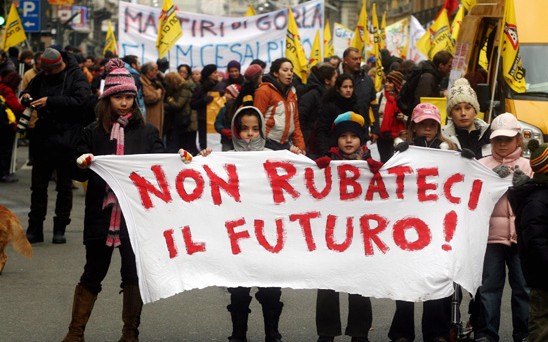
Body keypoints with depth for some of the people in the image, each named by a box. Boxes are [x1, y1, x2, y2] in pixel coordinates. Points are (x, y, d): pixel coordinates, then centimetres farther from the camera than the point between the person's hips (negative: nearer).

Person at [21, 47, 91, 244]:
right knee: (38, 185, 7)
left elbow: (80, 100, -23)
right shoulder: (42, 77, 8)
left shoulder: (77, 77, -9)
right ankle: (35, 229, 14)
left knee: (65, 187, 6)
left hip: (66, 140, -5)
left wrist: (50, 101, -25)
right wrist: (26, 95, 0)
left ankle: (60, 229, 15)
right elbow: (31, 88, 25)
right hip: (43, 137, 5)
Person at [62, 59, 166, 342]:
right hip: (101, 215, 0)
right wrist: (83, 164, -21)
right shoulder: (93, 132, 2)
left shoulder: (147, 132, 4)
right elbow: (79, 172, 1)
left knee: (134, 274, 7)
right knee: (93, 273, 8)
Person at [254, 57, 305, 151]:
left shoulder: (291, 92, 13)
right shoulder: (264, 91, -7)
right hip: (269, 144, -6)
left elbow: (295, 121, 15)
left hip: (286, 144, 6)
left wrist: (300, 146, 8)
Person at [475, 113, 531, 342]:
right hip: (491, 234, -1)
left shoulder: (528, 165, 13)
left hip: (521, 235, 1)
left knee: (524, 286, 3)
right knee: (488, 286, -1)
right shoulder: (482, 165, 10)